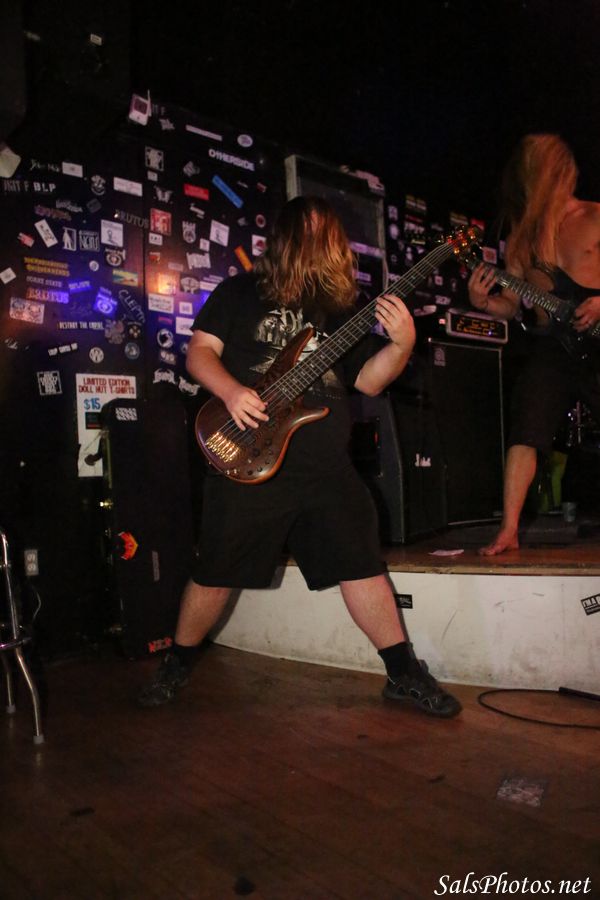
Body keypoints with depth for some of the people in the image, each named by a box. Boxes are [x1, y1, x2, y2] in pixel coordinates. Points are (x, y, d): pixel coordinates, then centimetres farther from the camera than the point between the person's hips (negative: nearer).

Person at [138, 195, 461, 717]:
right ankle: (177, 665, 29)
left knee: (362, 565, 3)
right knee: (216, 573, 5)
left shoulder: (341, 308, 16)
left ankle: (405, 674, 18)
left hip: (327, 468, 3)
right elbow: (200, 351, 2)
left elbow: (368, 381, 12)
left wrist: (402, 345, -6)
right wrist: (231, 391, -16)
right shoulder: (240, 293, 7)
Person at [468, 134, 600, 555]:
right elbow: (511, 305, 11)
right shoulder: (524, 235, 13)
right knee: (525, 433, -8)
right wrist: (483, 302, -8)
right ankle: (509, 531, -4)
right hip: (550, 349, 3)